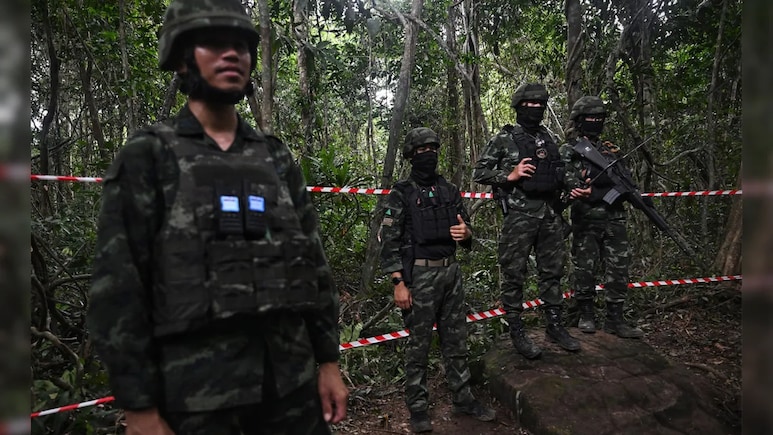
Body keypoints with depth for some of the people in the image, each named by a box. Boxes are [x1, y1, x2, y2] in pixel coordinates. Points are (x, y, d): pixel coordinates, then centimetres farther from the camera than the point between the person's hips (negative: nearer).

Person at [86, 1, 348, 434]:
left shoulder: (277, 159, 8)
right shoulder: (147, 157, -2)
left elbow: (313, 262, 9)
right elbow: (118, 286, -6)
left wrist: (329, 360, 6)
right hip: (194, 390, -3)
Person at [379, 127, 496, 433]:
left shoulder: (450, 191, 11)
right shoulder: (401, 195, -6)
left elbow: (466, 232, 17)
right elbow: (389, 242, -10)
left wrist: (466, 233, -8)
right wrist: (399, 283, -16)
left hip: (451, 272, 5)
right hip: (419, 276, -5)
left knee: (456, 339, 13)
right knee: (419, 344, 4)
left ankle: (463, 399, 27)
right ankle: (418, 407, 17)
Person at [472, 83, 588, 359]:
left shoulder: (549, 139, 15)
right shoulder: (504, 139, -2)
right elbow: (479, 172, -2)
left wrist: (574, 187, 6)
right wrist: (510, 176, -14)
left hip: (550, 216, 6)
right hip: (519, 217, -6)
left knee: (552, 272, 12)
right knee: (514, 275, 1)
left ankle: (555, 326, 26)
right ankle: (516, 331, 13)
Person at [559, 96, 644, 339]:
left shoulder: (610, 149, 16)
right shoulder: (568, 152, 0)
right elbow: (569, 182, -14)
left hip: (614, 220, 5)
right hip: (586, 221, -5)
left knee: (618, 269, 4)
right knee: (584, 270, 3)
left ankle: (614, 320, 12)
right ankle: (586, 315, 18)